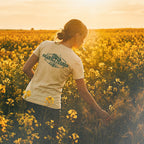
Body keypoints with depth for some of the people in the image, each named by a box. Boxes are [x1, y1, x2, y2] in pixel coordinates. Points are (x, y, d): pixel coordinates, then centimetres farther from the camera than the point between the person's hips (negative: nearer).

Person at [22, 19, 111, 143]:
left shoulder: (45, 45, -2)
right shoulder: (75, 61, -11)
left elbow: (26, 69, 2)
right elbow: (83, 92, -7)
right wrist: (99, 111, 4)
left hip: (30, 99, 4)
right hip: (50, 104, -4)